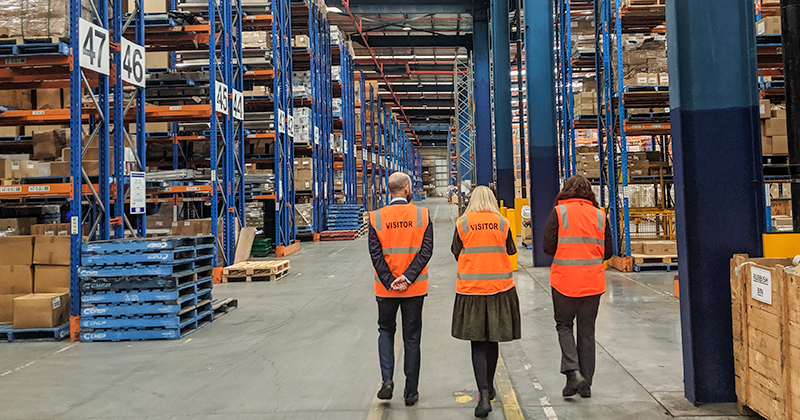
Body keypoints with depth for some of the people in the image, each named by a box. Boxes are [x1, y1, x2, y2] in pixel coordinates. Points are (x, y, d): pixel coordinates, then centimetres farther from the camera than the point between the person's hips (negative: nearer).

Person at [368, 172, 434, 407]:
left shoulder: (376, 218, -4)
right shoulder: (422, 215, -5)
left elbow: (375, 253, -10)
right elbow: (426, 250, -13)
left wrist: (390, 281, -9)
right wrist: (407, 278, -15)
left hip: (386, 288, 0)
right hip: (415, 288, 0)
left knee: (386, 331, 20)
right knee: (412, 338, 11)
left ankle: (387, 379, 4)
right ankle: (411, 392, 17)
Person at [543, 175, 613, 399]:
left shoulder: (559, 212, -5)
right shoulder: (599, 215, 5)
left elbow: (548, 248, -9)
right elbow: (608, 252, 7)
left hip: (564, 280, -3)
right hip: (593, 282, 3)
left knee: (564, 325, 12)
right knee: (587, 330, 12)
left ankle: (573, 371, -6)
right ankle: (586, 384, 16)